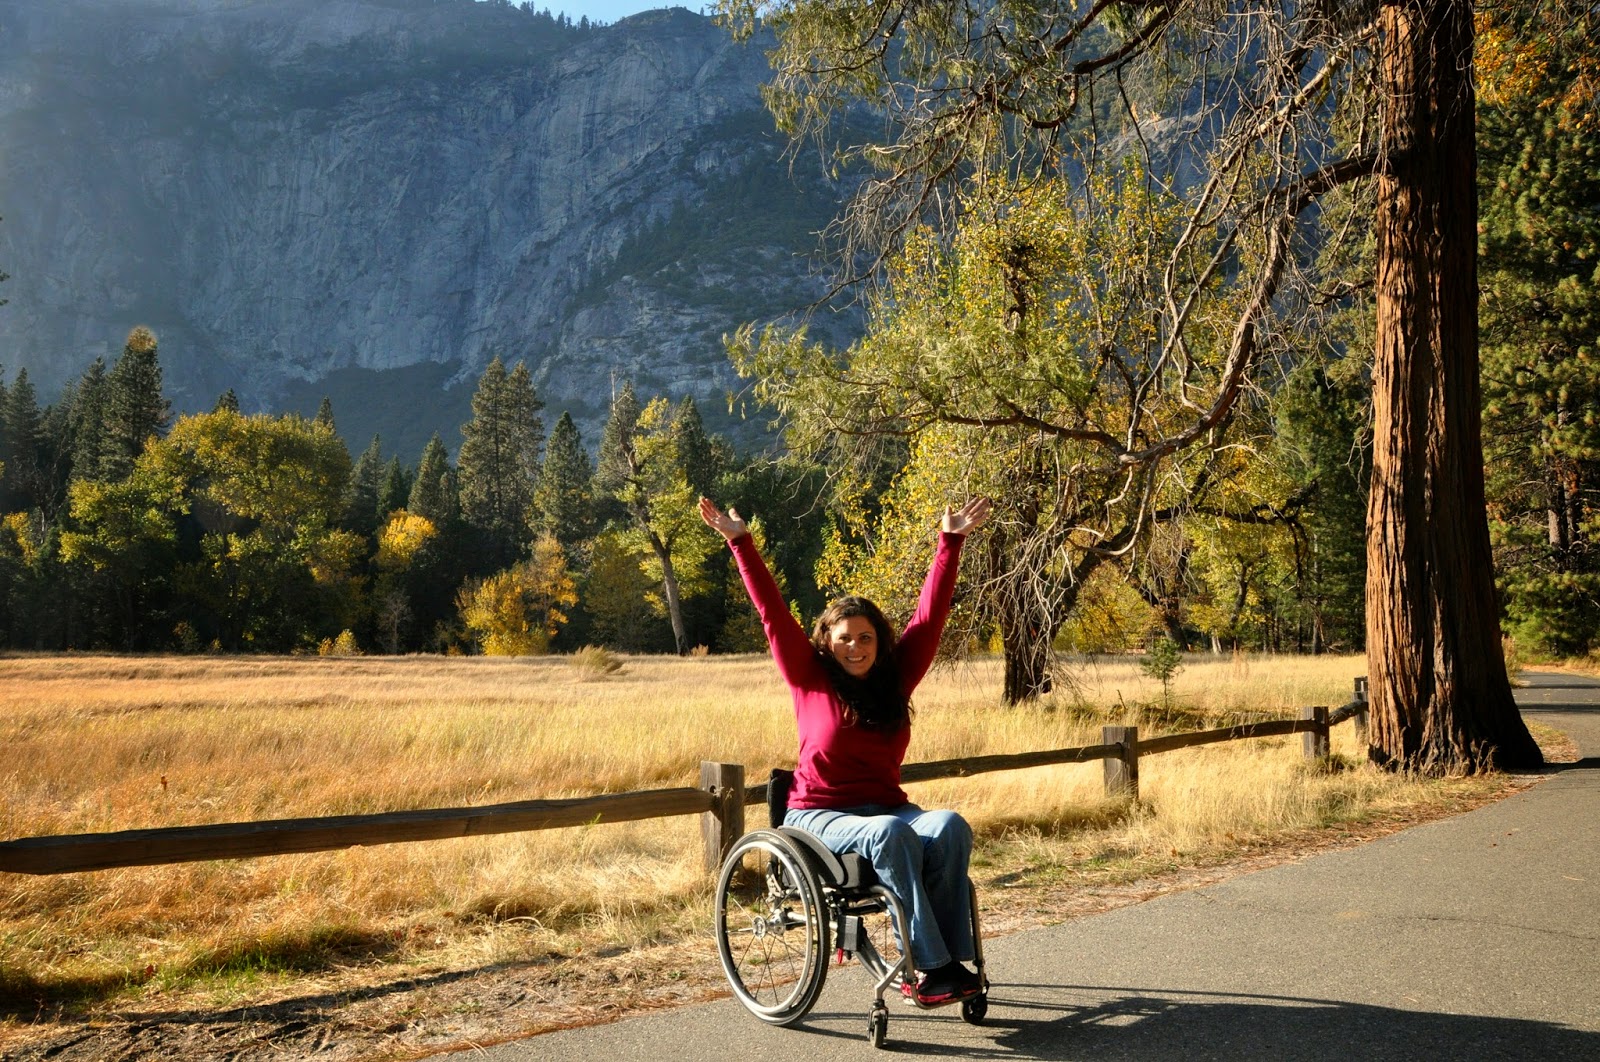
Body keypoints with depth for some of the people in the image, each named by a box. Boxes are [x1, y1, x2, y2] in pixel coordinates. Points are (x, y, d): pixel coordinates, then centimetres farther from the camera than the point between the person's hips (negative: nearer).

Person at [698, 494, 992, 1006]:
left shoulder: (896, 678, 9)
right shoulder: (811, 680, 2)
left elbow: (930, 614, 8)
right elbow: (772, 612, -3)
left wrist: (950, 541, 7)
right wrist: (740, 542, -7)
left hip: (885, 807, 4)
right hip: (819, 815, -4)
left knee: (951, 827, -27)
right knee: (890, 835, -35)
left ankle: (953, 959, -28)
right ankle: (931, 967, -34)